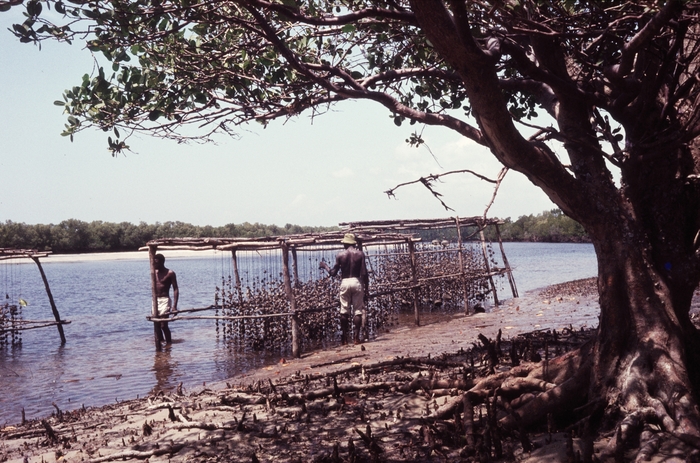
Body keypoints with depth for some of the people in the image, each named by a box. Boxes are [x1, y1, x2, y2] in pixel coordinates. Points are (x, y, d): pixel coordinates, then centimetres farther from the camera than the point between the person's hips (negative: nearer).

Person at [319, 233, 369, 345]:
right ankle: (357, 337, 2)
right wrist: (366, 289, 2)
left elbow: (333, 273, 2)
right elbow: (364, 274, -5)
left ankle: (344, 337, 12)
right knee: (358, 310, 5)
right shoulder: (360, 254, -1)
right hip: (357, 282, 0)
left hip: (345, 283, 1)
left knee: (344, 311, 9)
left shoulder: (340, 255, 0)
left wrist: (325, 266, 19)